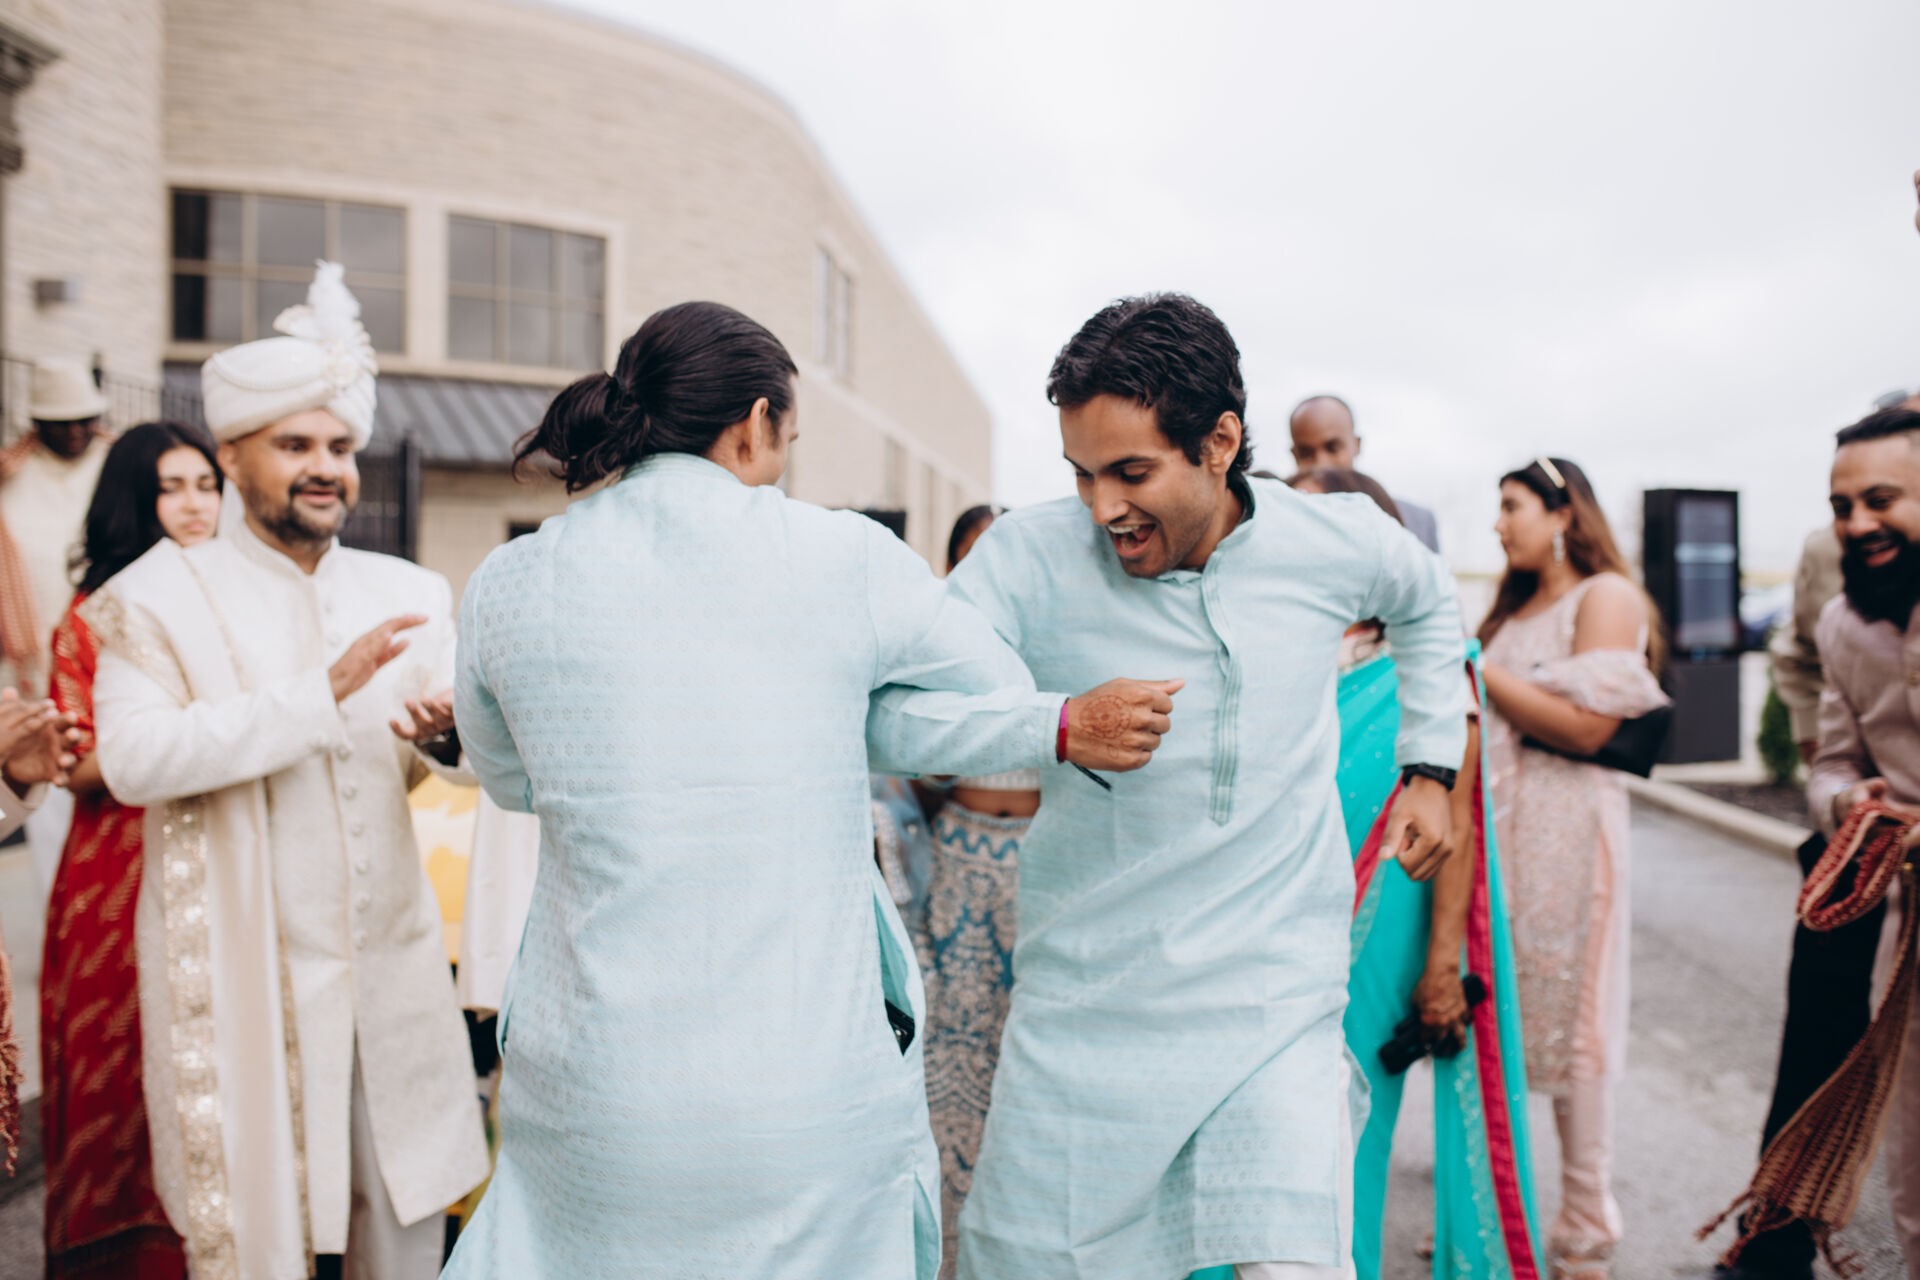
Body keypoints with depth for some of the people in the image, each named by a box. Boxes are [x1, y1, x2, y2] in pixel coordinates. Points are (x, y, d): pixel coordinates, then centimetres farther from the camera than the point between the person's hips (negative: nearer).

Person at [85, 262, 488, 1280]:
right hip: (244, 978, -3)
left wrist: (447, 735, -19)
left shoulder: (407, 592, 8)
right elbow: (132, 758, -18)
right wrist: (322, 690, -24)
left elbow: (461, 760, 5)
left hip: (395, 966, 4)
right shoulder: (159, 596, -3)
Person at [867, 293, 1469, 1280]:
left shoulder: (1337, 544, -3)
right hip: (1083, 1004, 0)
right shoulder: (1030, 557, -12)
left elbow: (1426, 605, 20)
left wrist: (1430, 766, 16)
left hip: (1274, 1002, 1)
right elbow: (891, 709, -20)